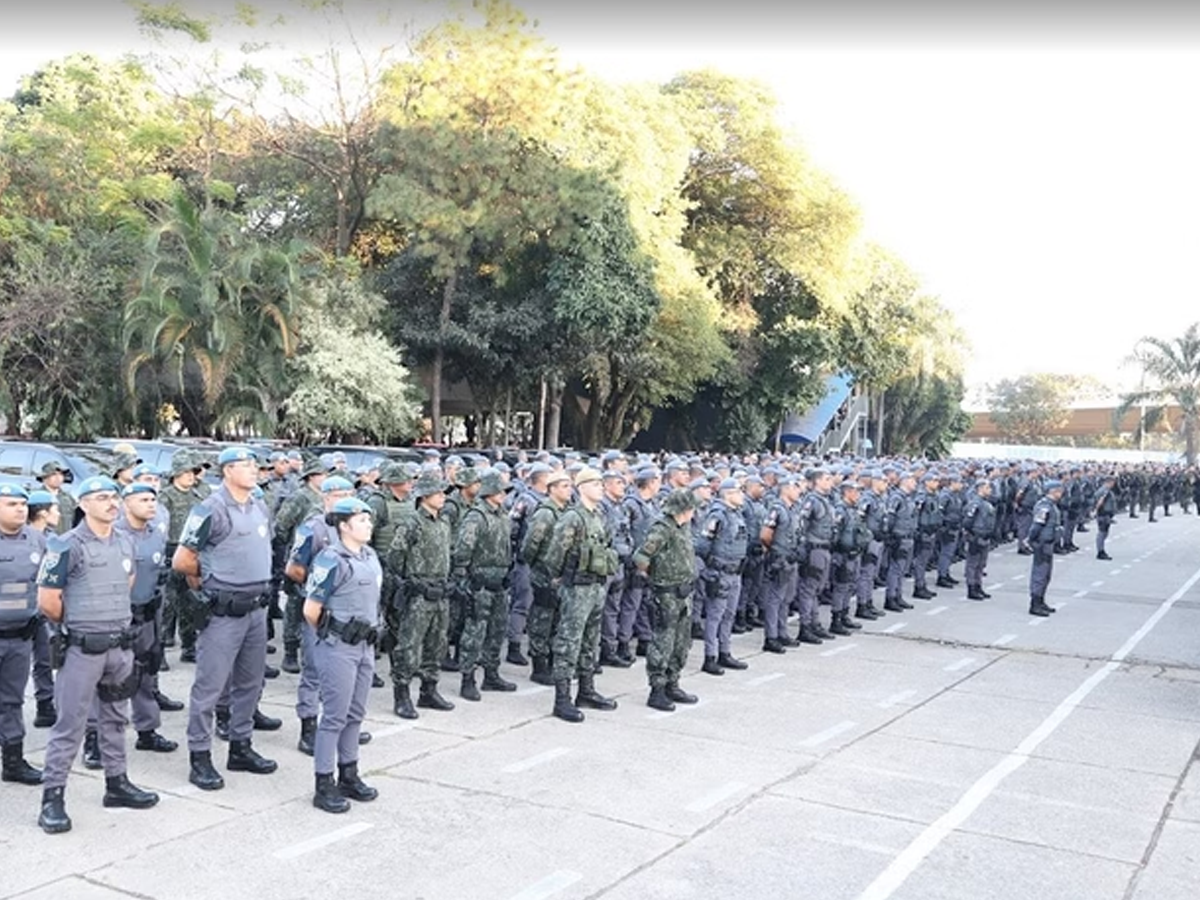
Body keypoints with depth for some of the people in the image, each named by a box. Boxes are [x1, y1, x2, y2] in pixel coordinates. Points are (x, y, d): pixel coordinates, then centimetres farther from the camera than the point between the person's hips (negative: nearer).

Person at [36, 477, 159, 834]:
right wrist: (76, 623, 1)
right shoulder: (67, 546, -13)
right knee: (70, 724, -3)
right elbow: (47, 600, -13)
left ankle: (117, 783, 27)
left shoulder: (125, 544, 7)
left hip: (120, 645, 7)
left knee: (115, 718, 16)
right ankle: (52, 797, 5)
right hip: (83, 648, -6)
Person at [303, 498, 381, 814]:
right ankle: (324, 787, 8)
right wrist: (329, 635, 1)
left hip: (365, 646, 8)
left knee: (355, 714, 15)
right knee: (335, 716, -1)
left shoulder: (370, 557, 8)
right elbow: (310, 611, -13)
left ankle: (349, 776, 27)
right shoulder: (332, 560, -16)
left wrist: (371, 634, 15)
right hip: (338, 648, -7)